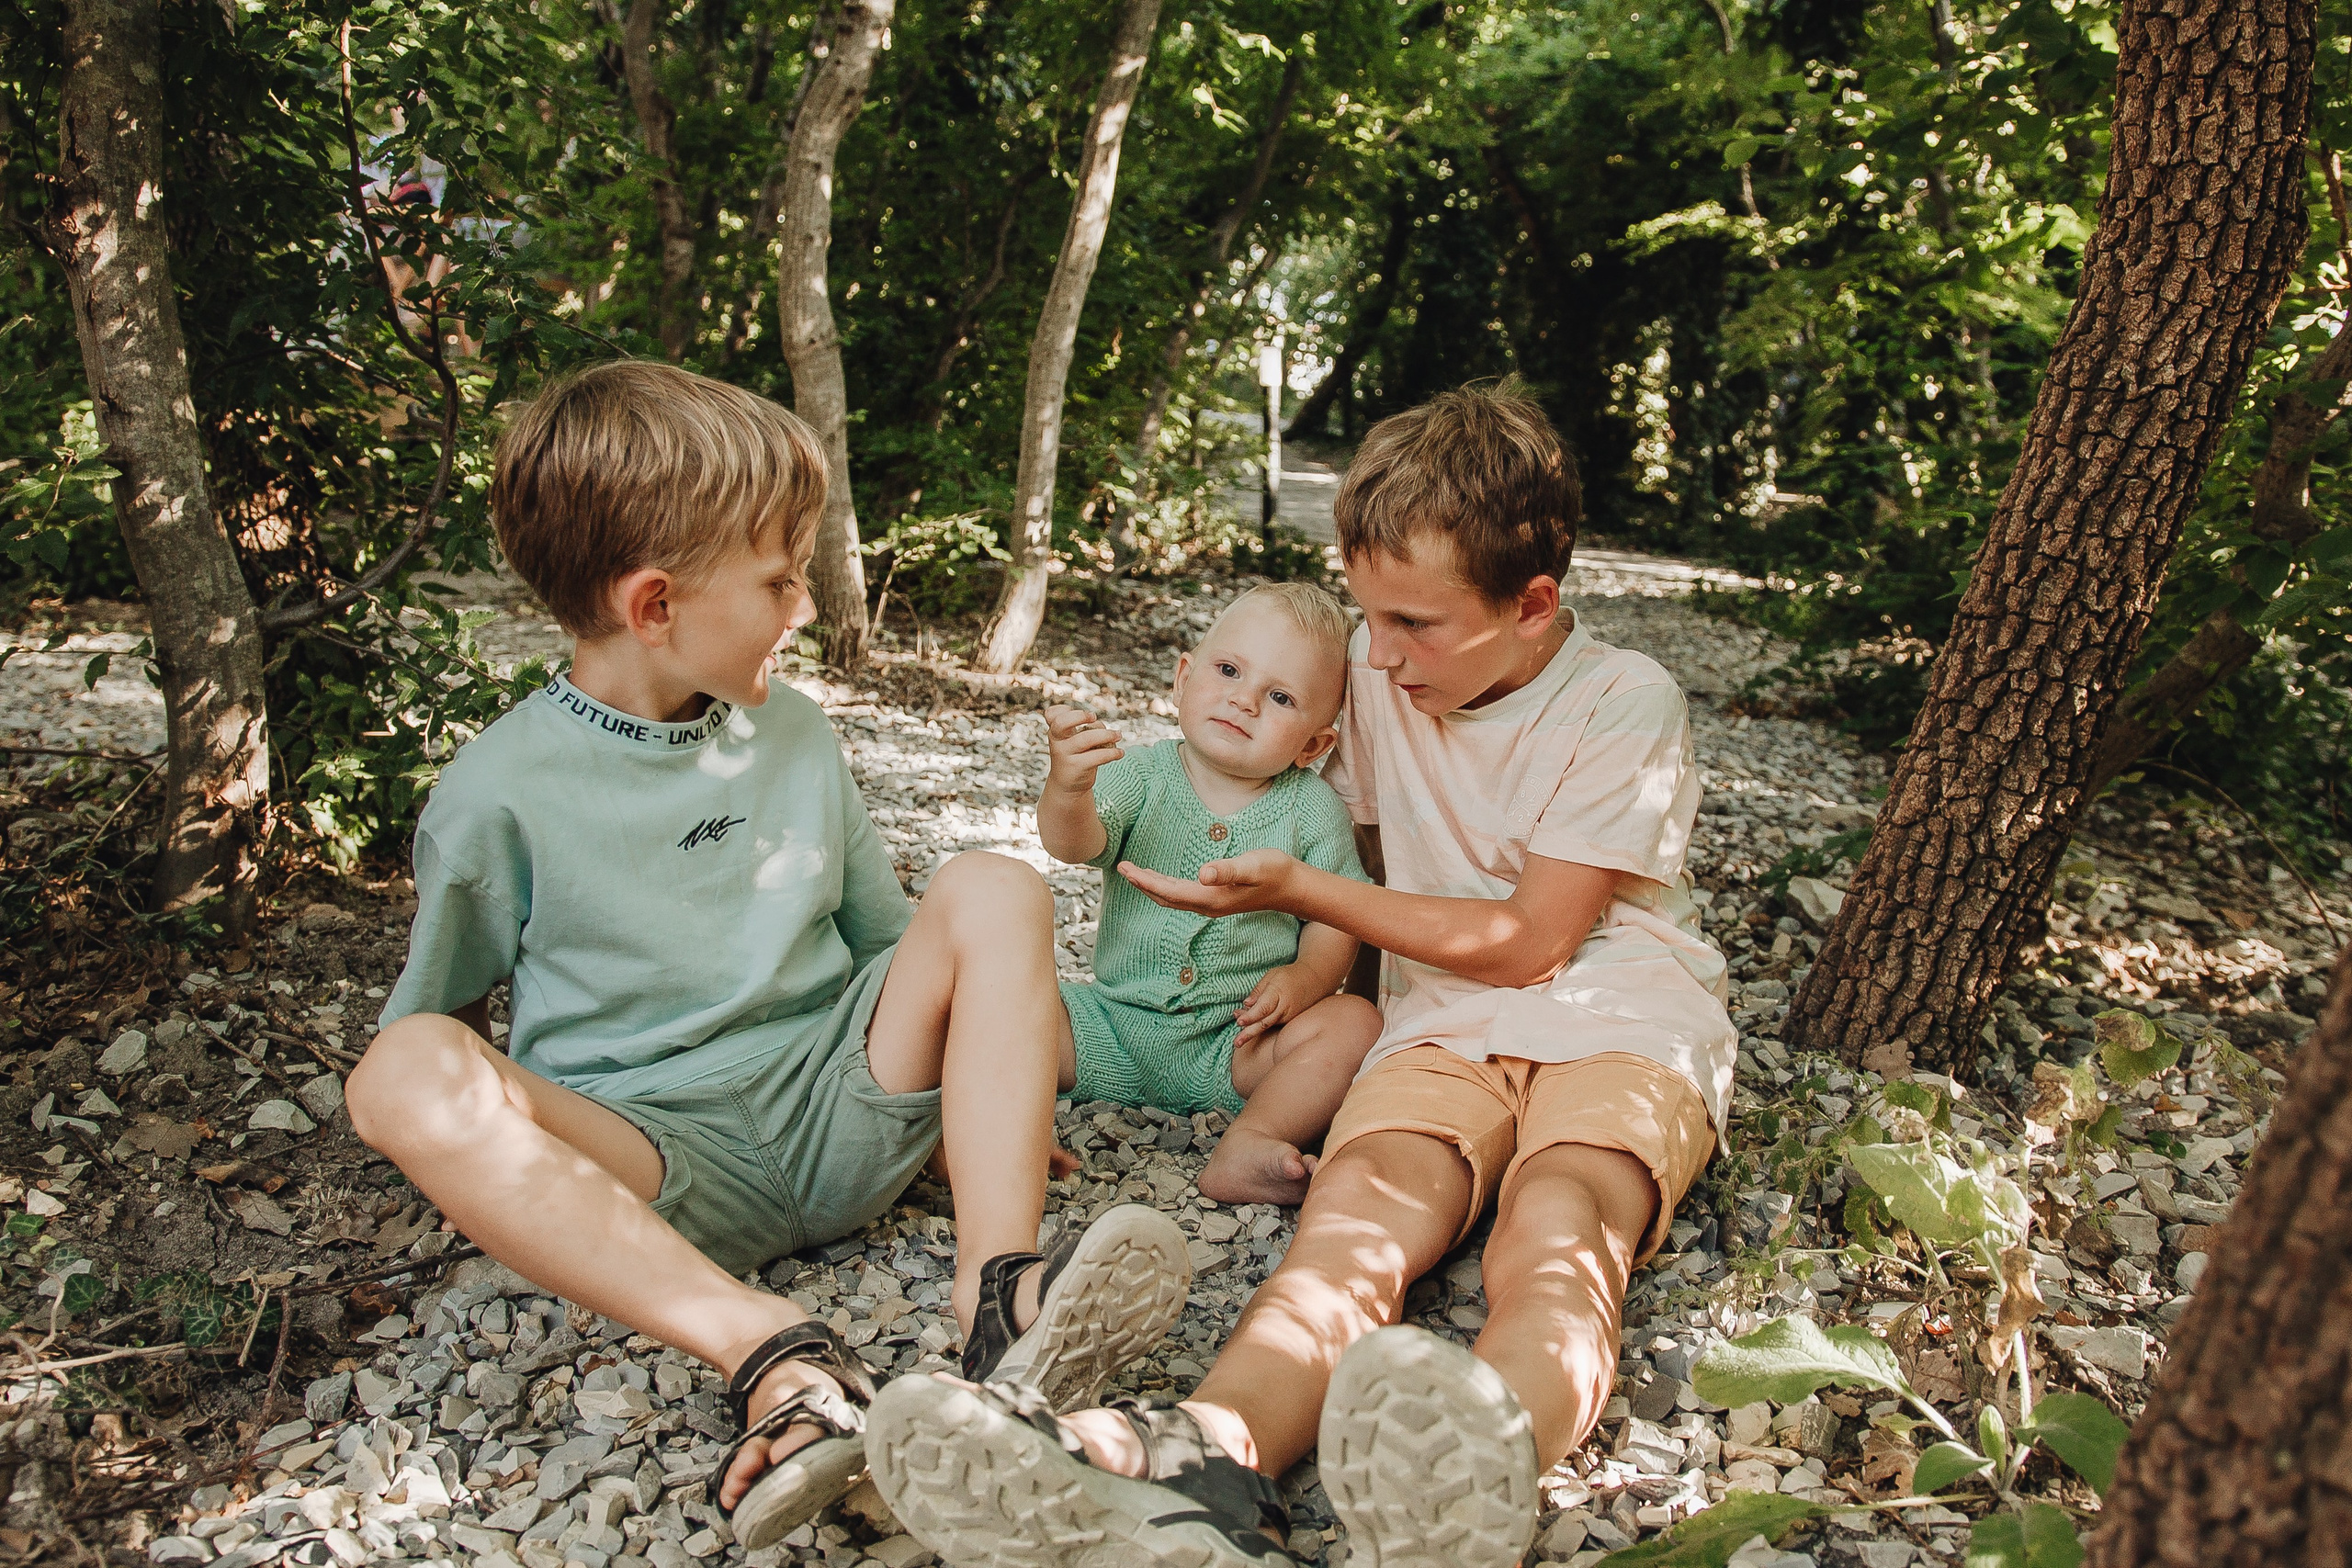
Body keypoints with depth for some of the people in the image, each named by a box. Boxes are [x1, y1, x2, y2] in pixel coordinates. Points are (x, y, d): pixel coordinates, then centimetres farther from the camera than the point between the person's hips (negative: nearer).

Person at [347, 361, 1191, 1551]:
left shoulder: (793, 732, 10)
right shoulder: (498, 794, -3)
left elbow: (886, 939, 16)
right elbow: (444, 1016, 8)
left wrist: (993, 1072, 7)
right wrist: (487, 1147, -5)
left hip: (841, 1107, 3)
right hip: (653, 1163, -3)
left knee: (995, 893, -15)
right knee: (403, 1074, -29)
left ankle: (998, 1291, -33)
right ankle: (767, 1353, -45)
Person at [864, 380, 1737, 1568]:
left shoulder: (1625, 704, -5)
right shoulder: (1379, 670, 9)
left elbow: (1526, 941, -7)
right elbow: (1354, 838, 26)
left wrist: (1294, 889, -7)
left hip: (1622, 1018, -2)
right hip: (1446, 1022, 3)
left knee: (1559, 1223, -38)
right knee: (1363, 1199, -33)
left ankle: (1484, 1457, -70)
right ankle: (1210, 1461, -62)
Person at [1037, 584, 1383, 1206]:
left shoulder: (1314, 810, -1)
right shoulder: (1142, 775, -4)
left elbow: (1335, 922, 0)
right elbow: (1073, 843, -20)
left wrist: (1305, 978, -21)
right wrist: (1067, 786, -43)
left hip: (1238, 1042, 0)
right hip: (1114, 1028, 0)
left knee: (1355, 1022, -23)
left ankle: (1248, 1144, -29)